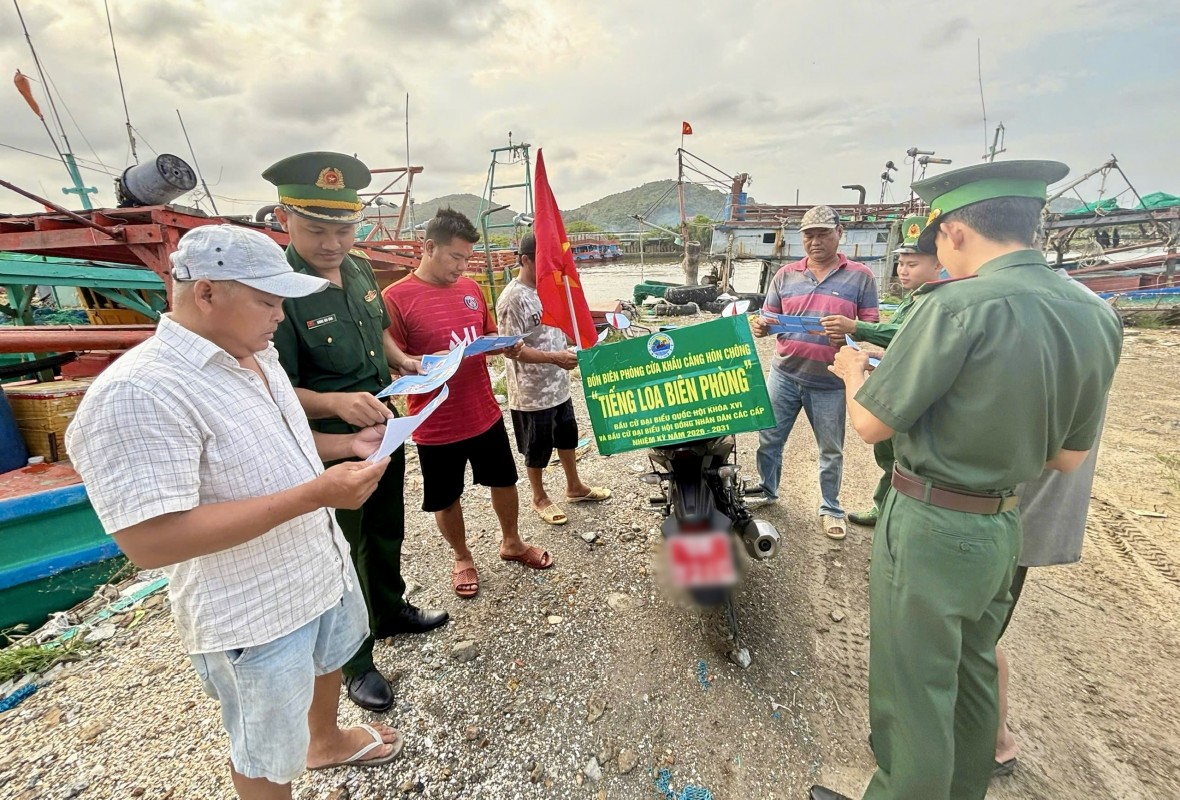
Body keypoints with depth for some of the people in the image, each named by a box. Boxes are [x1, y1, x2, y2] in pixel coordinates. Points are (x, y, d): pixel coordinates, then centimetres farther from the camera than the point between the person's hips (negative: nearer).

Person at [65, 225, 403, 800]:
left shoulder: (256, 356, 1)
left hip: (322, 567, 9)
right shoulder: (139, 392, -28)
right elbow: (151, 541, -31)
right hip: (254, 612, -9)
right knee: (267, 752, 17)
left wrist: (346, 444, -2)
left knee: (330, 657, 33)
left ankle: (327, 742, 61)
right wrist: (314, 493, -35)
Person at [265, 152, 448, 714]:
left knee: (387, 532, 25)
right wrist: (336, 402, -38)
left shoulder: (359, 271, 0)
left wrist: (401, 360, -1)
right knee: (342, 555, 12)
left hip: (384, 433, 7)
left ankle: (391, 612, 51)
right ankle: (356, 663, 35)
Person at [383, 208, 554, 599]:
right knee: (445, 499, 14)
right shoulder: (396, 297, -14)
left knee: (504, 481, 19)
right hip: (436, 426, -5)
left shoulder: (471, 288, 3)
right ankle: (462, 558, 41)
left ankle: (511, 543, 44)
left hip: (485, 414, 5)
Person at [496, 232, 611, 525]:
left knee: (567, 435, 21)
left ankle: (574, 487, 41)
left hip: (558, 384, 8)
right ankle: (540, 498, 31)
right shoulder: (512, 299, -20)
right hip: (531, 391, -8)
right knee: (537, 447, 9)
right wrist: (554, 357, -31)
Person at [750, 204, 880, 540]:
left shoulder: (860, 276, 0)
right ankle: (766, 492, 33)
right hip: (784, 374, 2)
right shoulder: (785, 275, 5)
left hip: (830, 381, -1)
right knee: (768, 439, 11)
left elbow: (872, 326, -1)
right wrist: (760, 326, -18)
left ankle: (830, 508, 31)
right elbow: (769, 318, 6)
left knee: (831, 450, 12)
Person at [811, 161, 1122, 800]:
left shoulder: (960, 304, -21)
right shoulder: (1096, 318, 3)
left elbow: (871, 424, -16)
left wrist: (853, 369, 3)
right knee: (971, 678, 26)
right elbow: (1069, 458, 9)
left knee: (912, 696, 10)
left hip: (930, 530, -8)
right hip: (1004, 529, 8)